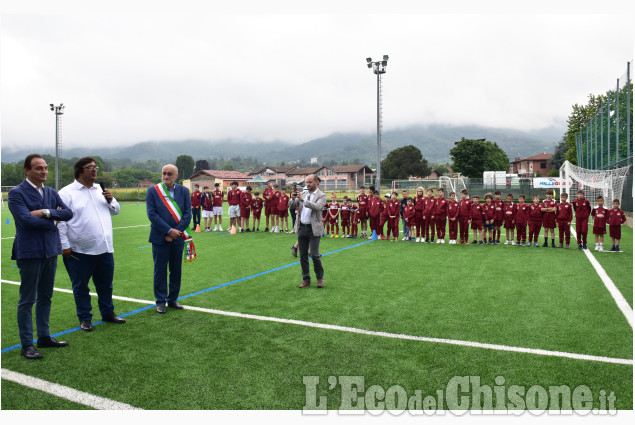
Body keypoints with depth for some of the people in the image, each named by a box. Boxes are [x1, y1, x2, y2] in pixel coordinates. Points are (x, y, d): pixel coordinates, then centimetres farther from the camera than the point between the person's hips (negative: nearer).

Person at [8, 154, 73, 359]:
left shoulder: (51, 192, 11)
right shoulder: (17, 193, -7)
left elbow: (68, 213, 1)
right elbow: (26, 220, -19)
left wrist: (46, 212, -14)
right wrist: (53, 220, -7)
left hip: (51, 250, 6)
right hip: (30, 252, -6)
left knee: (45, 297, 14)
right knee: (27, 300, 1)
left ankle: (44, 337, 26)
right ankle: (27, 345, 9)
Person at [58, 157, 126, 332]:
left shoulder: (101, 190, 13)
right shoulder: (67, 193, -5)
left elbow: (115, 211, 21)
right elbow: (60, 221, -7)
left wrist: (111, 200, 0)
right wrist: (65, 245, -11)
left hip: (104, 248, 5)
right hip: (80, 251, -5)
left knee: (106, 284, 15)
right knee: (80, 286, 9)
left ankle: (108, 313, 30)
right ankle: (85, 318, 23)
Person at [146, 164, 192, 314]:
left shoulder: (184, 191, 3)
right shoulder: (152, 191, -2)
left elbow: (187, 214, -2)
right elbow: (152, 214, -9)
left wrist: (176, 231, -11)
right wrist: (169, 231, -15)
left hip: (178, 237, 2)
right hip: (160, 238, -2)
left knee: (176, 270, 10)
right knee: (160, 270, 5)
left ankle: (173, 299, 23)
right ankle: (160, 301, 17)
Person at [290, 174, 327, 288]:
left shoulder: (321, 196, -4)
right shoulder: (303, 193, 11)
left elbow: (317, 207, -22)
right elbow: (292, 204, 5)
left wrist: (303, 199, -28)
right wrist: (293, 198, -16)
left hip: (313, 229, -5)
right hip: (302, 228, 5)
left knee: (315, 255, -7)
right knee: (303, 256, 9)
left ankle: (320, 278, 14)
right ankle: (306, 280, 19)